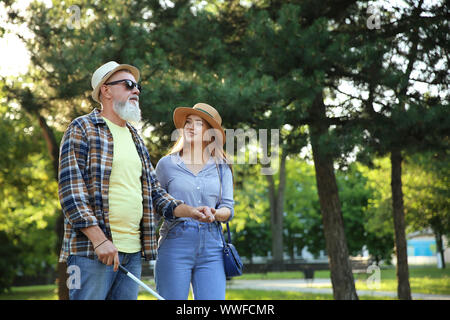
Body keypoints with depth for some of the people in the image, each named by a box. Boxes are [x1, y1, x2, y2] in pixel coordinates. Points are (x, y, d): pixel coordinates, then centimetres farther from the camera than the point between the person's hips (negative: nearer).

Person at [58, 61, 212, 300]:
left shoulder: (135, 138, 21)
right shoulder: (82, 129, -2)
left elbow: (153, 190, 22)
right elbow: (70, 190, -11)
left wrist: (188, 211, 4)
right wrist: (99, 240, -19)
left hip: (133, 252, 7)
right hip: (91, 251, -7)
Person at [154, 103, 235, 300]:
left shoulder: (222, 167, 12)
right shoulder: (167, 164, 7)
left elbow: (228, 208, 6)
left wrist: (214, 214, -15)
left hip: (211, 248, 1)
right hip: (175, 246, -1)